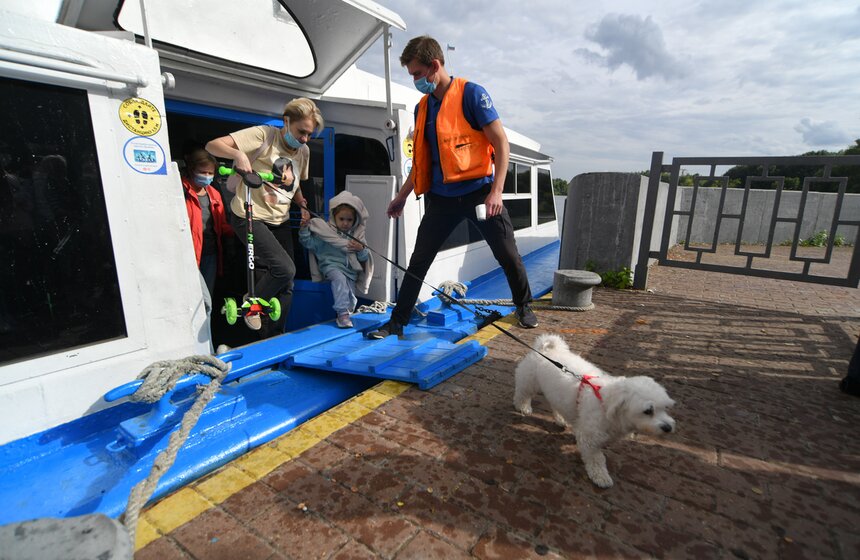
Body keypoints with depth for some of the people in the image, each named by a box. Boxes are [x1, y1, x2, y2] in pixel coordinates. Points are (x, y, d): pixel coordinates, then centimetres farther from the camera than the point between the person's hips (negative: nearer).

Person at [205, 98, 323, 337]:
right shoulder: (263, 135, -13)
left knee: (287, 285, 3)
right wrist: (238, 153, -38)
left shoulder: (304, 151, 7)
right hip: (249, 217, -7)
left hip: (280, 221, 7)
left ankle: (273, 339, 19)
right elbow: (213, 145, -17)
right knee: (284, 268, -23)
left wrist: (302, 205, 3)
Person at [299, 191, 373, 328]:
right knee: (339, 278, -35)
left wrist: (361, 249, -8)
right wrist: (304, 230, -16)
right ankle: (342, 313, -33)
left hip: (350, 270, 4)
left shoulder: (356, 236, 13)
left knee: (350, 300, -10)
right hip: (330, 265, -3)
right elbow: (310, 243, 0)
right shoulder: (325, 231, 4)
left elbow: (364, 258, 14)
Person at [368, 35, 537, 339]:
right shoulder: (422, 108, 11)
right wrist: (402, 195, 19)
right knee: (418, 261, 3)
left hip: (478, 191, -4)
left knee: (508, 255, 4)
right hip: (441, 197, 5)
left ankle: (524, 307, 29)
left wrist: (496, 191, -19)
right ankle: (397, 322, 13)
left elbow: (501, 142, -10)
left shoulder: (471, 94, -6)